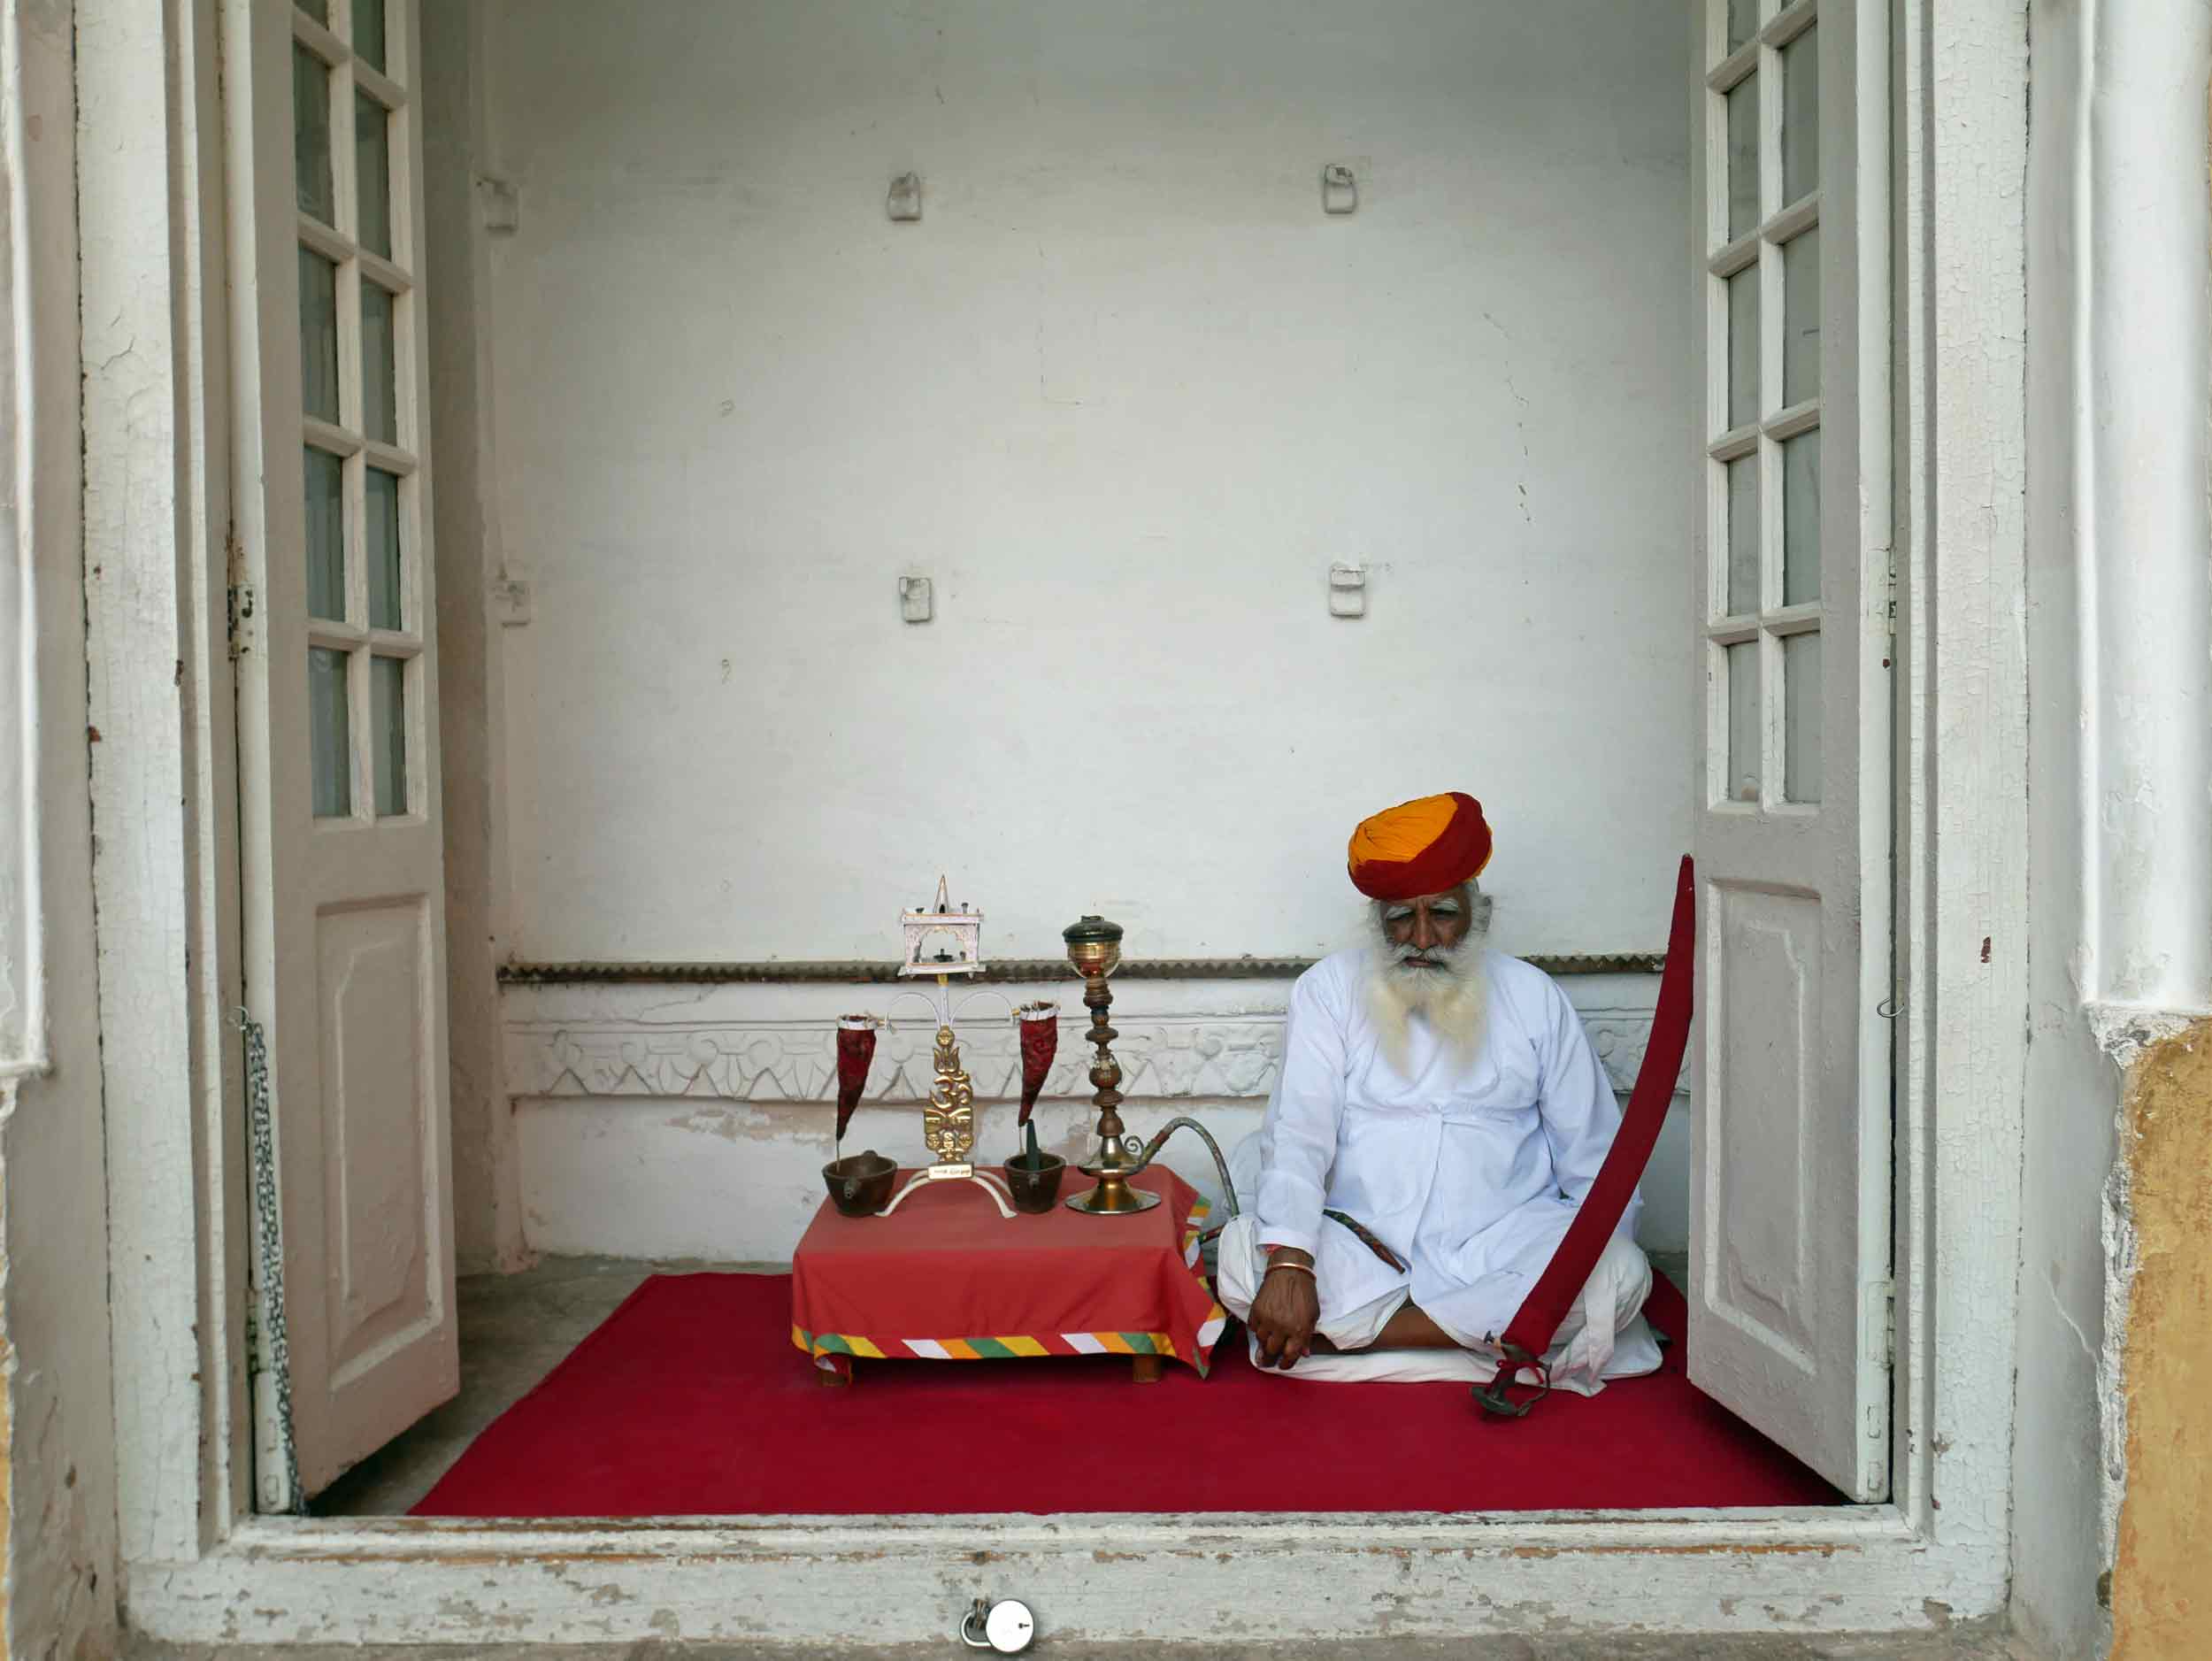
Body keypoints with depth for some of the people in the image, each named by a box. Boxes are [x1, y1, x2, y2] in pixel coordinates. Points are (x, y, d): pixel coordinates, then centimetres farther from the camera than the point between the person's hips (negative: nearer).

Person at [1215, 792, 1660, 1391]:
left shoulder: (1535, 998, 9)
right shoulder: (1329, 988, 5)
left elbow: (1594, 1161, 11)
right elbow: (1298, 1134, -8)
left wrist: (1596, 1271, -5)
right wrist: (1289, 1265, -25)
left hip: (1497, 1249, 2)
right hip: (1357, 1255, -2)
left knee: (1622, 1272, -27)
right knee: (1243, 1252, -29)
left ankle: (1345, 1334, -23)